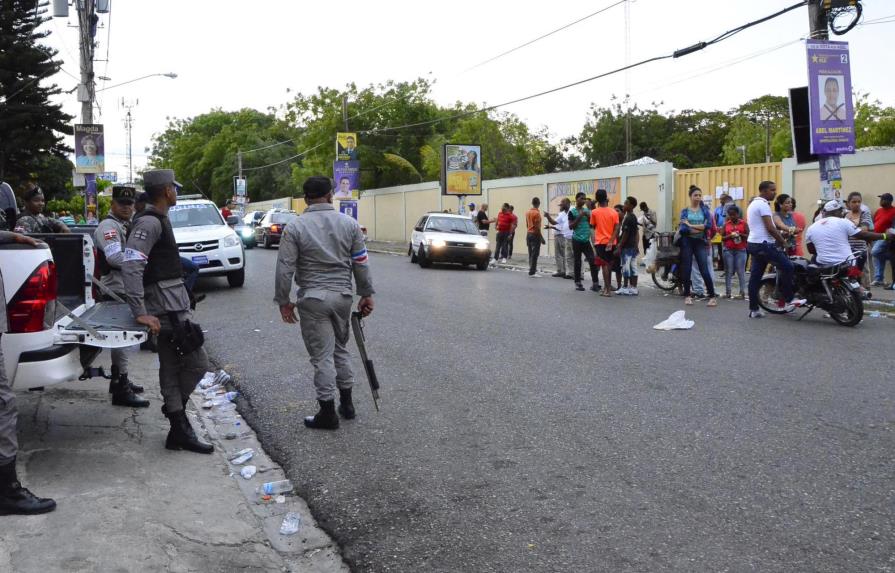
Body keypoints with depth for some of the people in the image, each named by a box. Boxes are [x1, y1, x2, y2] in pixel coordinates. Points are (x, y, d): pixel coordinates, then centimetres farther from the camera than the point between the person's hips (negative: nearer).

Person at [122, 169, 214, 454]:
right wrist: (140, 313, -26)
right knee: (197, 364, -6)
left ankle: (179, 430, 17)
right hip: (168, 310, -10)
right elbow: (131, 267, -23)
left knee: (171, 369, 11)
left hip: (171, 307, 10)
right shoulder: (149, 222, -14)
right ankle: (180, 428, 6)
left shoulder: (157, 220, 18)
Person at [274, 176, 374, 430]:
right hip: (342, 296, 4)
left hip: (313, 299, -3)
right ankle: (346, 403, 26)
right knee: (340, 348, 20)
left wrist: (283, 300, 0)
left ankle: (328, 413, 6)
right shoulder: (349, 224, 2)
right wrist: (366, 294, 12)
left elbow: (285, 267, -8)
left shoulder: (295, 227, -7)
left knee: (322, 356, 1)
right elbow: (361, 264, 4)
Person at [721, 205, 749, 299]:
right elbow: (722, 237, 6)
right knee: (729, 272, 4)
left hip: (740, 250, -2)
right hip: (728, 250, 2)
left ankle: (742, 292, -1)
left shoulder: (743, 223, 3)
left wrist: (740, 235, -15)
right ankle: (727, 292, 8)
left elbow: (748, 235, 2)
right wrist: (729, 236, -12)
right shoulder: (726, 224, 8)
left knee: (741, 271, -3)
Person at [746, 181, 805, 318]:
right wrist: (782, 241, -5)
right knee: (787, 266, -6)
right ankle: (789, 300, 0)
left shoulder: (753, 204, 20)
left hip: (753, 244, 10)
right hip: (764, 245, -10)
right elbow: (770, 228, -17)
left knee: (755, 276, 7)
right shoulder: (763, 204, -13)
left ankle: (753, 309, 8)